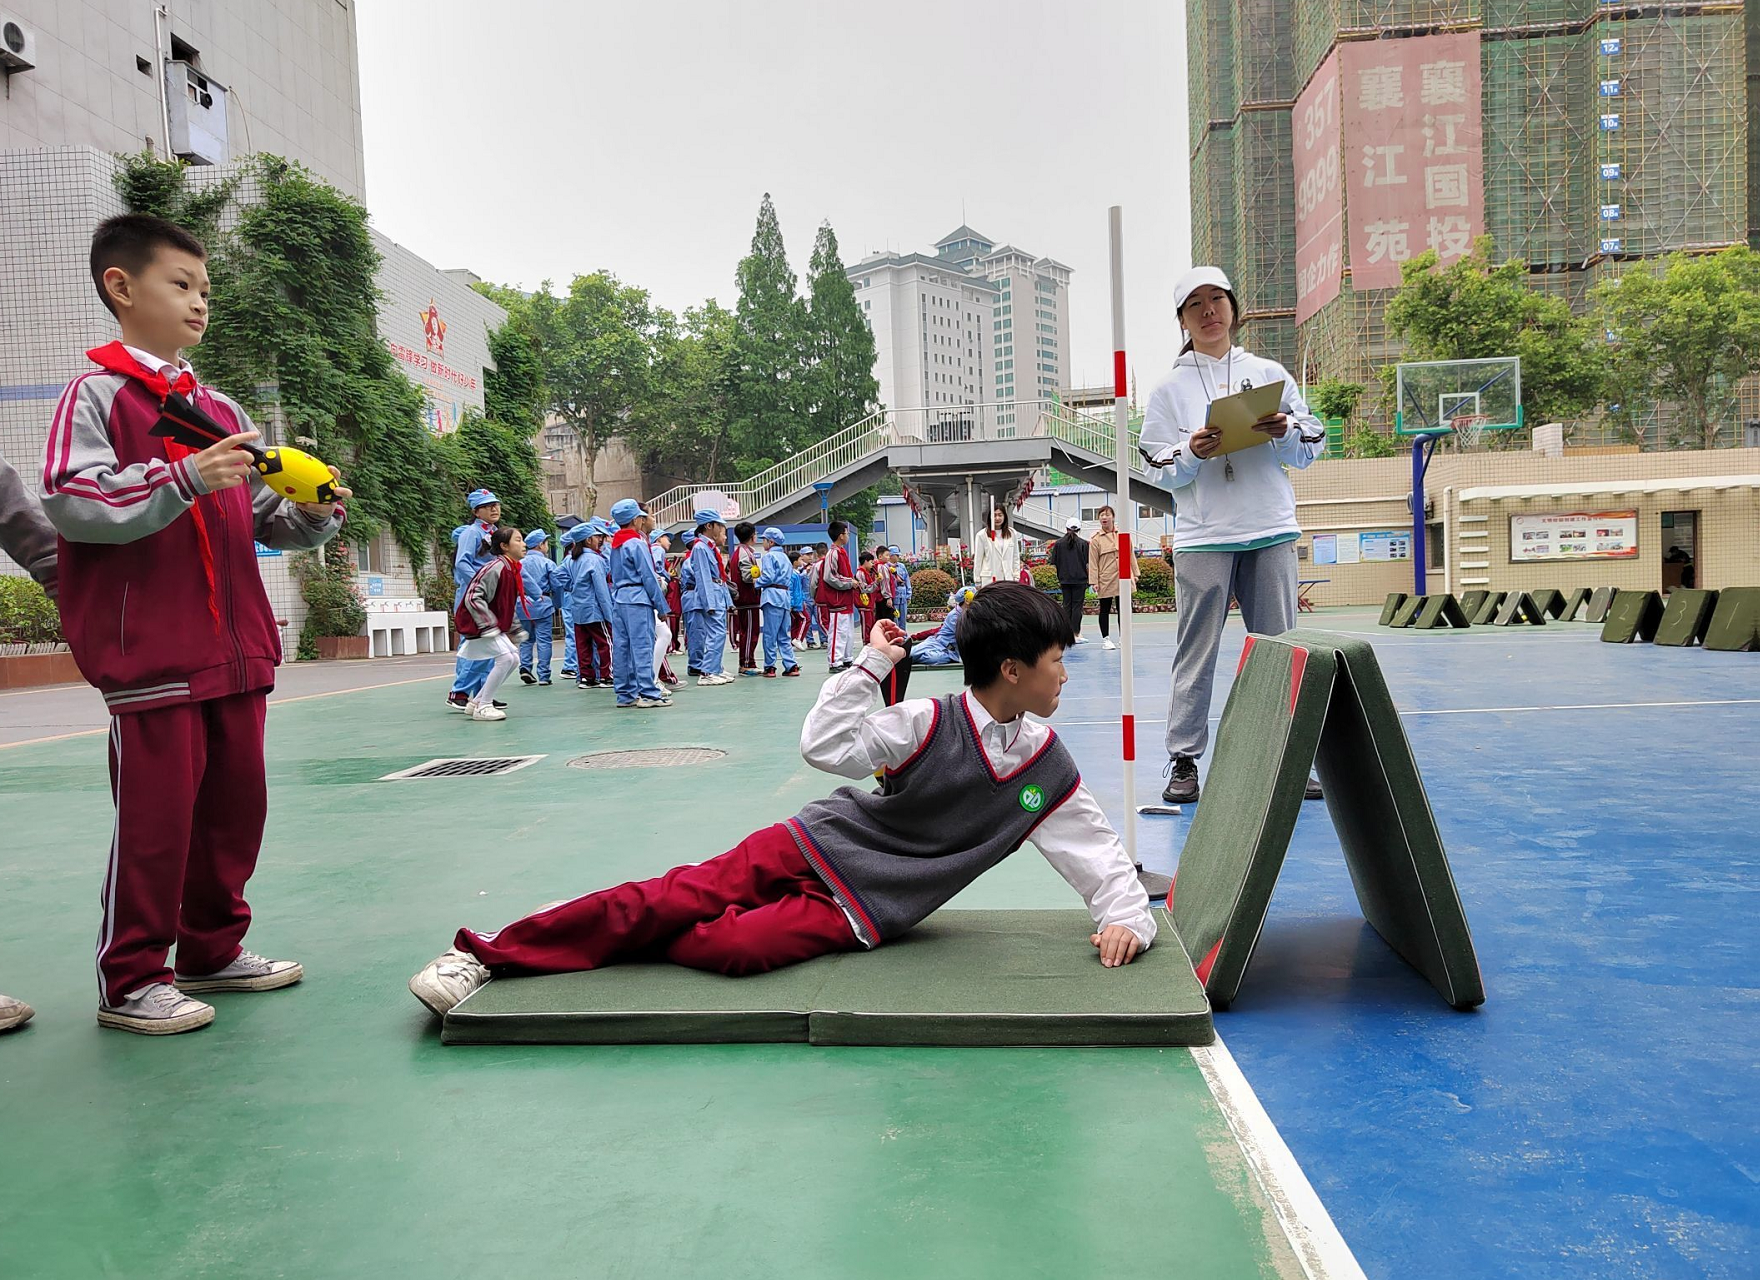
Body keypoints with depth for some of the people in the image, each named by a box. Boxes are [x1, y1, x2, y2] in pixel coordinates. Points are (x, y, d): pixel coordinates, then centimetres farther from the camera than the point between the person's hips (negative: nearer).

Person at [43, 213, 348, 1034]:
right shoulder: (97, 392, -2)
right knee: (156, 816, -2)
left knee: (235, 806, 12)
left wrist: (313, 514, -2)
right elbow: (67, 498, -15)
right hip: (150, 653, -7)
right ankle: (131, 983, 12)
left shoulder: (222, 412, 17)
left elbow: (263, 519, 18)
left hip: (235, 652, 7)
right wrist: (185, 480, -25)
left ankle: (213, 950, 27)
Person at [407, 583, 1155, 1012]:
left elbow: (1094, 848, 6)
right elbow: (826, 748, -18)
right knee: (671, 896, -15)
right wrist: (870, 666, -22)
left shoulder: (1047, 767, 0)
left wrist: (1127, 914, -10)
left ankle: (627, 949, 2)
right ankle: (484, 955, -6)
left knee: (737, 947, -27)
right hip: (811, 846, -1)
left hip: (864, 913, 1)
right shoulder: (933, 723, -10)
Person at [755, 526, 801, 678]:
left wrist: (757, 583, 2)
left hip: (772, 595, -8)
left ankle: (770, 667, -2)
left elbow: (768, 577, -15)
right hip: (785, 595, 8)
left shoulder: (769, 556, -5)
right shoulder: (785, 556, 20)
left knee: (770, 634, -4)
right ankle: (791, 666, 7)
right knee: (783, 635, 11)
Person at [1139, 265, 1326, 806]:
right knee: (1195, 654, -2)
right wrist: (1192, 452, -16)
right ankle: (1183, 761, 6)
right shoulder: (1169, 389, 7)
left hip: (1271, 532, 2)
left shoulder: (1270, 373, 12)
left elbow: (1308, 450, 10)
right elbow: (1163, 472, 3)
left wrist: (1285, 432, -10)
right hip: (1202, 537, -2)